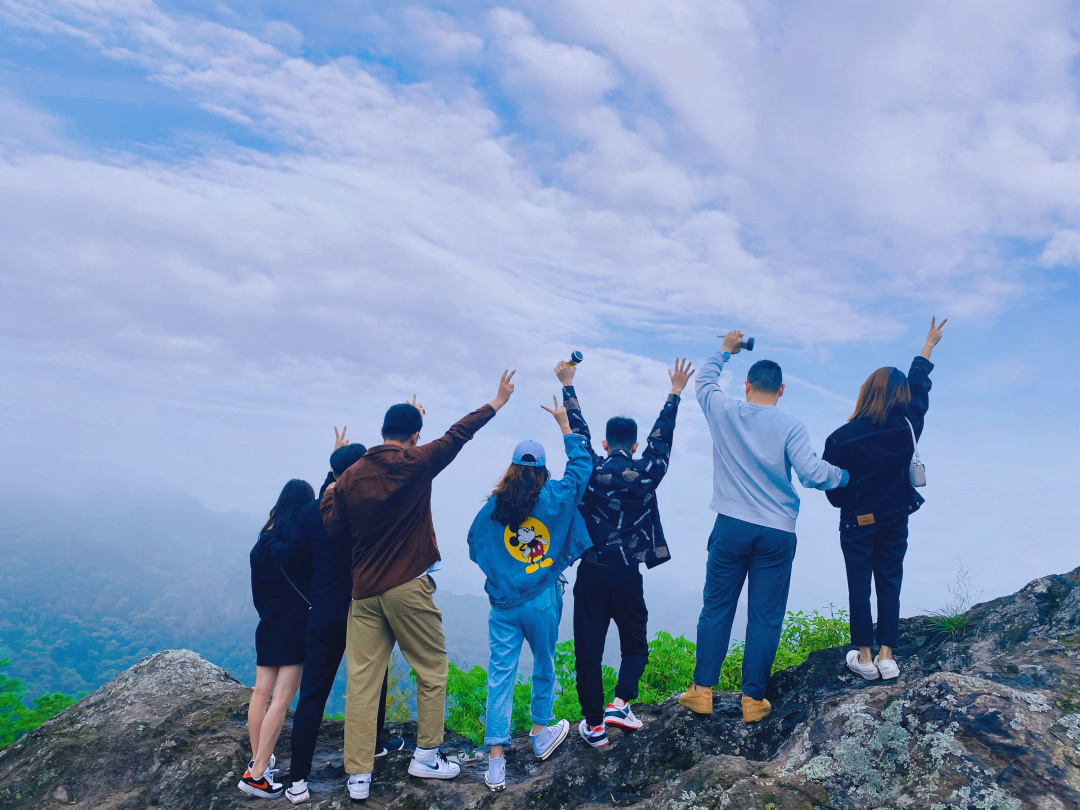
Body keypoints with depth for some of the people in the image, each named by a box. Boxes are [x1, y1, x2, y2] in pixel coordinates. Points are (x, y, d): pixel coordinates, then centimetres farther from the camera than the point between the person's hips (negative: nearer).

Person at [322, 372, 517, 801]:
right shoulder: (417, 463, -6)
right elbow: (458, 434, 3)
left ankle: (358, 775, 12)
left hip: (363, 590, 4)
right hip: (407, 587, -4)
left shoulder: (352, 475, 3)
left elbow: (334, 528, 6)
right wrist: (497, 401, 13)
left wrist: (329, 495, 25)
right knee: (432, 669, 12)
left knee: (362, 680, 7)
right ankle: (426, 757, 20)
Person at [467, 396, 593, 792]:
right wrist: (565, 425, 13)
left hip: (503, 603, 0)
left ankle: (495, 761, 3)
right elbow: (581, 465, 6)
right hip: (543, 601, 0)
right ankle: (540, 733, 37)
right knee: (543, 665, 21)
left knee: (500, 675, 3)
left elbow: (475, 547, 6)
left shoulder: (492, 507, -3)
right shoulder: (556, 498, -7)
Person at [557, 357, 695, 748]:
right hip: (628, 575, 0)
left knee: (589, 649, 8)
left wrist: (567, 385, 21)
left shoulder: (590, 469, -3)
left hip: (591, 572, 0)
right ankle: (620, 703, 3)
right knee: (635, 645, 20)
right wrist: (675, 393, 21)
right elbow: (661, 436, 10)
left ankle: (594, 724, 14)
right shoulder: (646, 473, -3)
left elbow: (578, 430, 9)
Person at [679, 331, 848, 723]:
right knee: (765, 618, 8)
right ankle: (753, 699, 15)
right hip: (777, 533, -1)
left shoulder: (724, 412, 0)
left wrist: (725, 351, 35)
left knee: (716, 608, 11)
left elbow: (705, 380, 20)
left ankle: (702, 691, 17)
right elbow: (813, 474, -12)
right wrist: (845, 475, 7)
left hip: (731, 528, 1)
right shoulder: (790, 426, -6)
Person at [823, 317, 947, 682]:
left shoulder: (843, 436, -17)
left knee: (859, 585, 6)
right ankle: (886, 656, 13)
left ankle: (864, 656, 13)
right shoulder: (907, 426, -9)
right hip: (895, 520, 3)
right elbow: (919, 386, 8)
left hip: (857, 523, -3)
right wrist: (928, 345, 23)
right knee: (889, 583, 10)